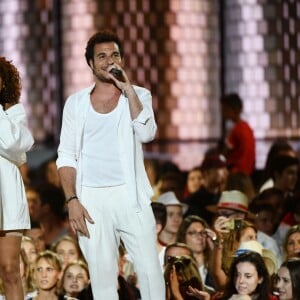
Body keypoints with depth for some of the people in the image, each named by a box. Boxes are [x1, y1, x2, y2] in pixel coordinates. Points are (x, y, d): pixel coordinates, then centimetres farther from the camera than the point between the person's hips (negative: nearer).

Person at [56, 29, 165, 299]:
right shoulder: (76, 103, 7)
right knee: (102, 274, 2)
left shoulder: (138, 96, 5)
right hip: (92, 198, 1)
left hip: (130, 194, -1)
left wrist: (128, 89, -15)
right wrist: (72, 201, -6)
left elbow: (146, 134, -14)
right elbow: (66, 157, 5)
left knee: (150, 269, -6)